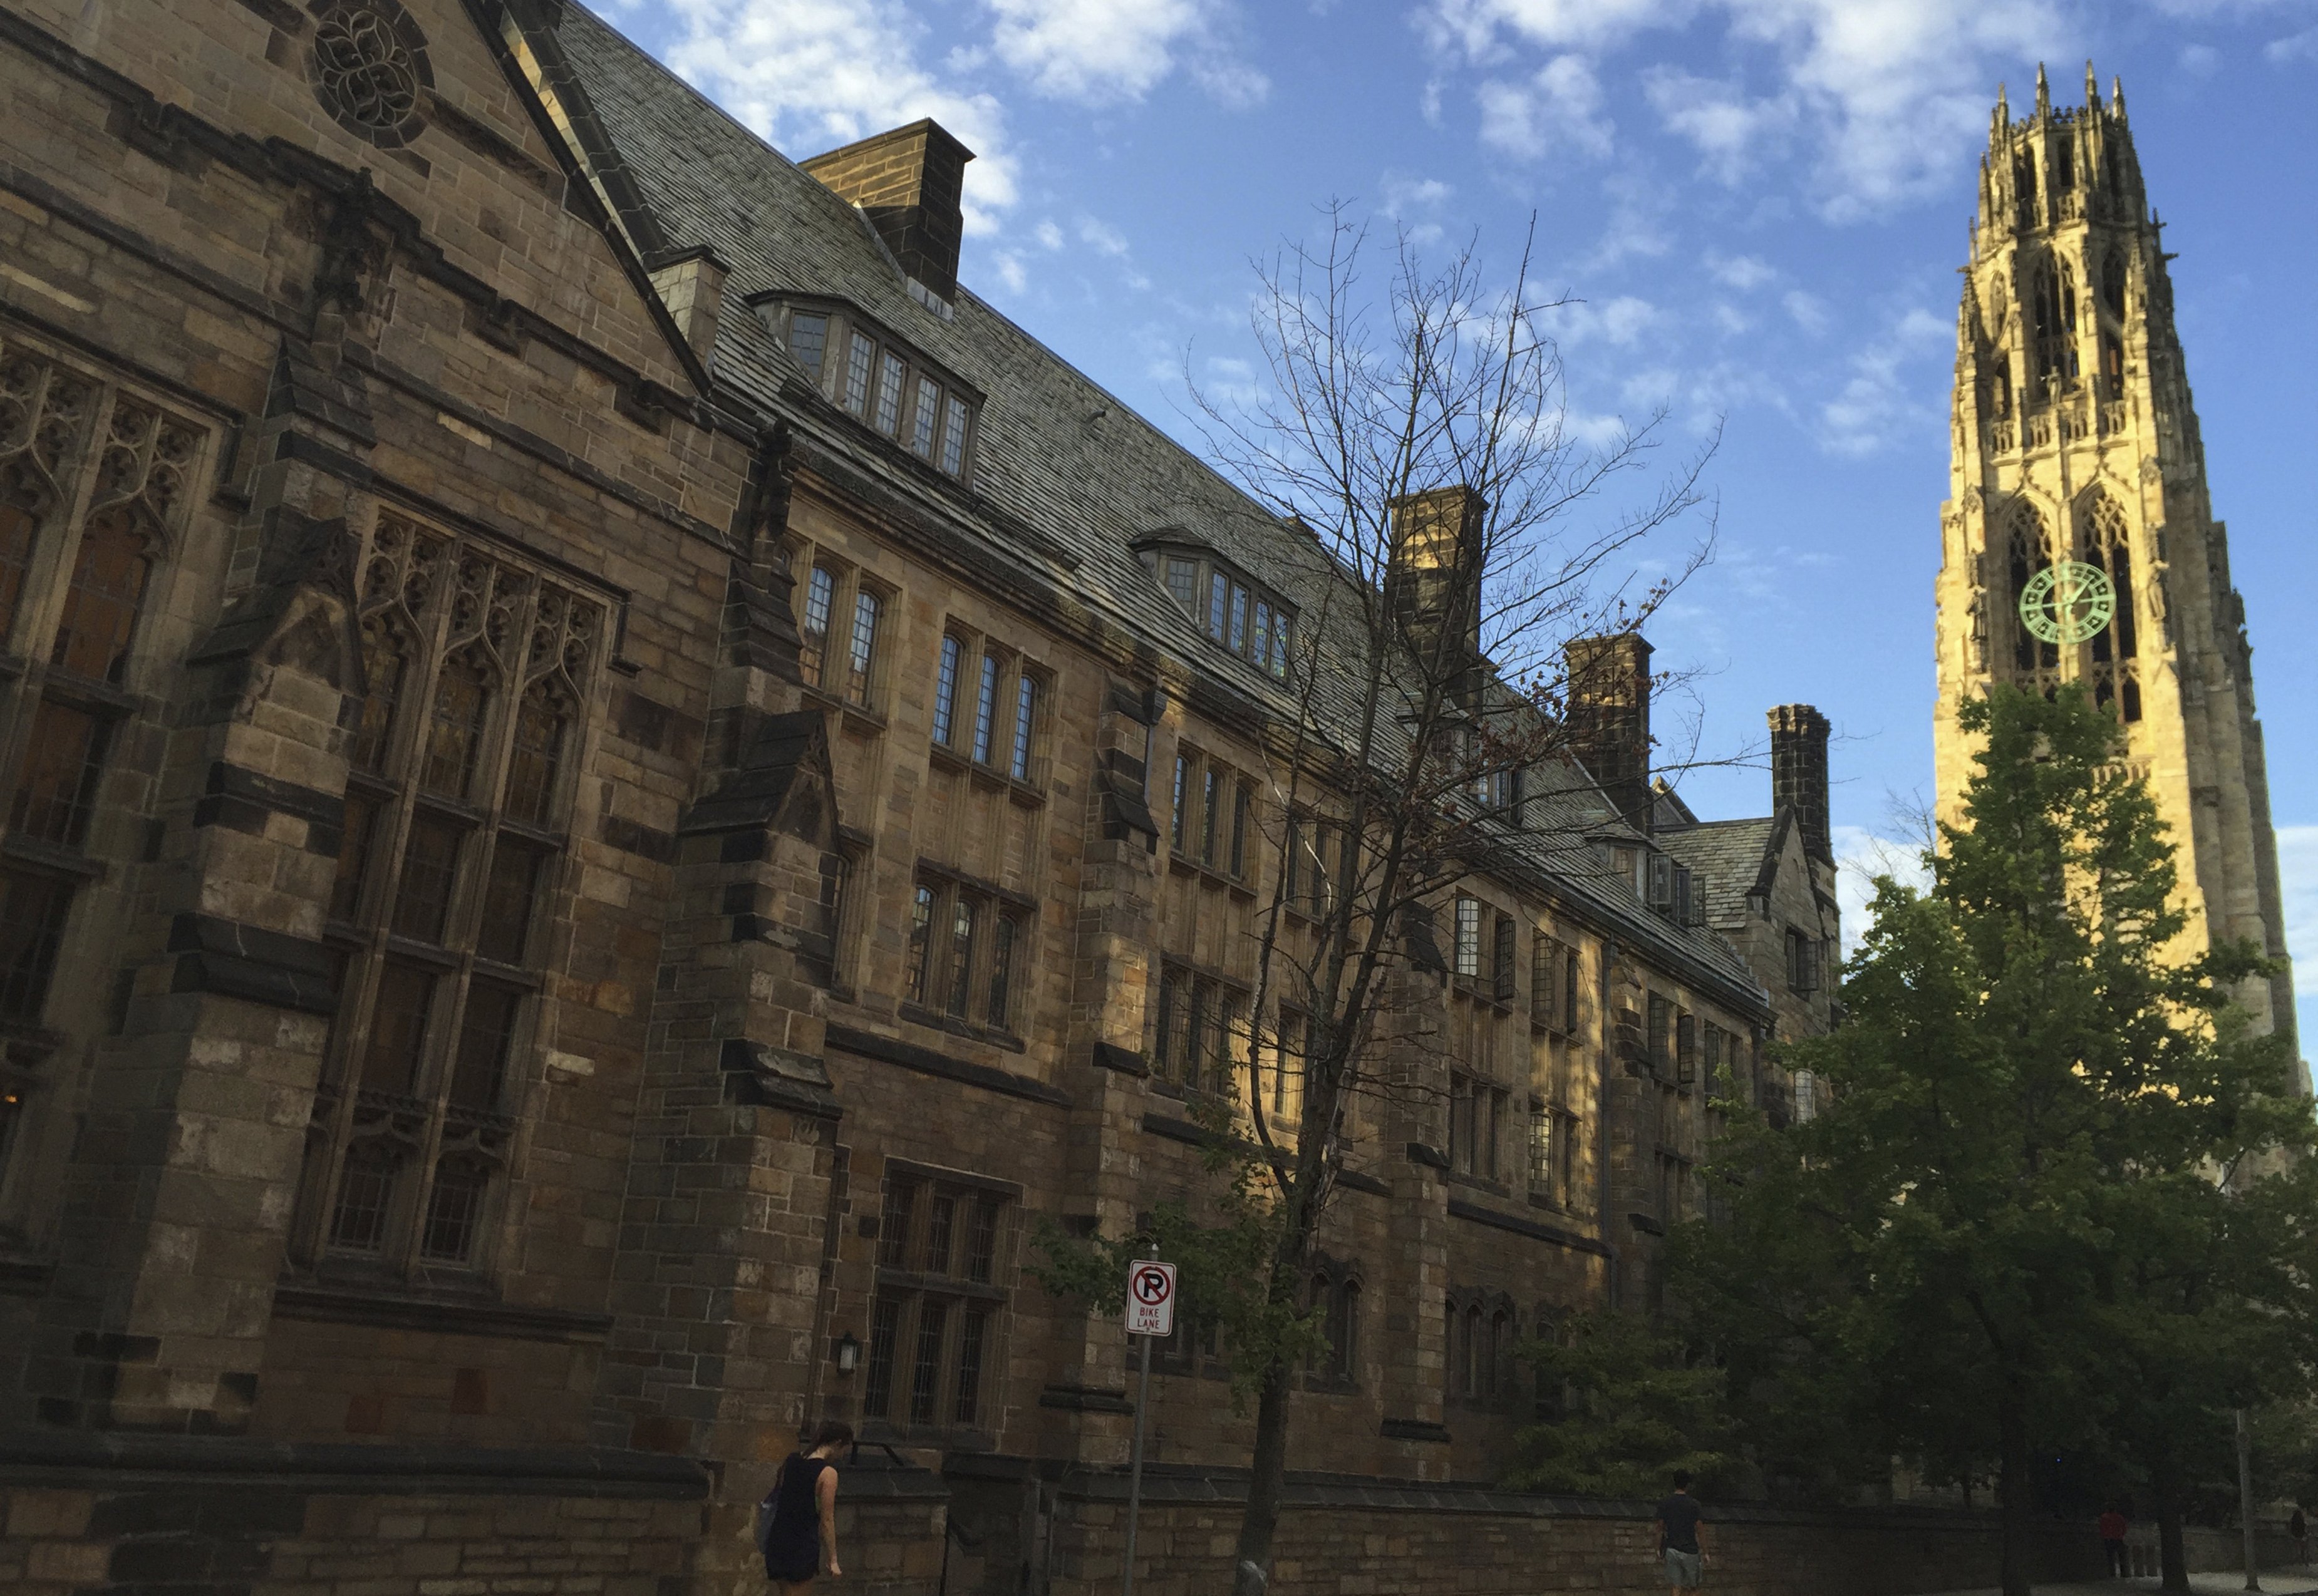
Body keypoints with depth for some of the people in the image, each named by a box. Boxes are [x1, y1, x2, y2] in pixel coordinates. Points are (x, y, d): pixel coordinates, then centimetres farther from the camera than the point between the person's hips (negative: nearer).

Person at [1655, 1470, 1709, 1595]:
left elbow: (1661, 1529, 4)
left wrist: (1659, 1548, 14)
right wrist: (1705, 1552, -1)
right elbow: (1700, 1531, -9)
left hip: (1671, 1550, 3)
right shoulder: (1694, 1505, -10)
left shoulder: (1664, 1504, 0)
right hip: (1690, 1551, -3)